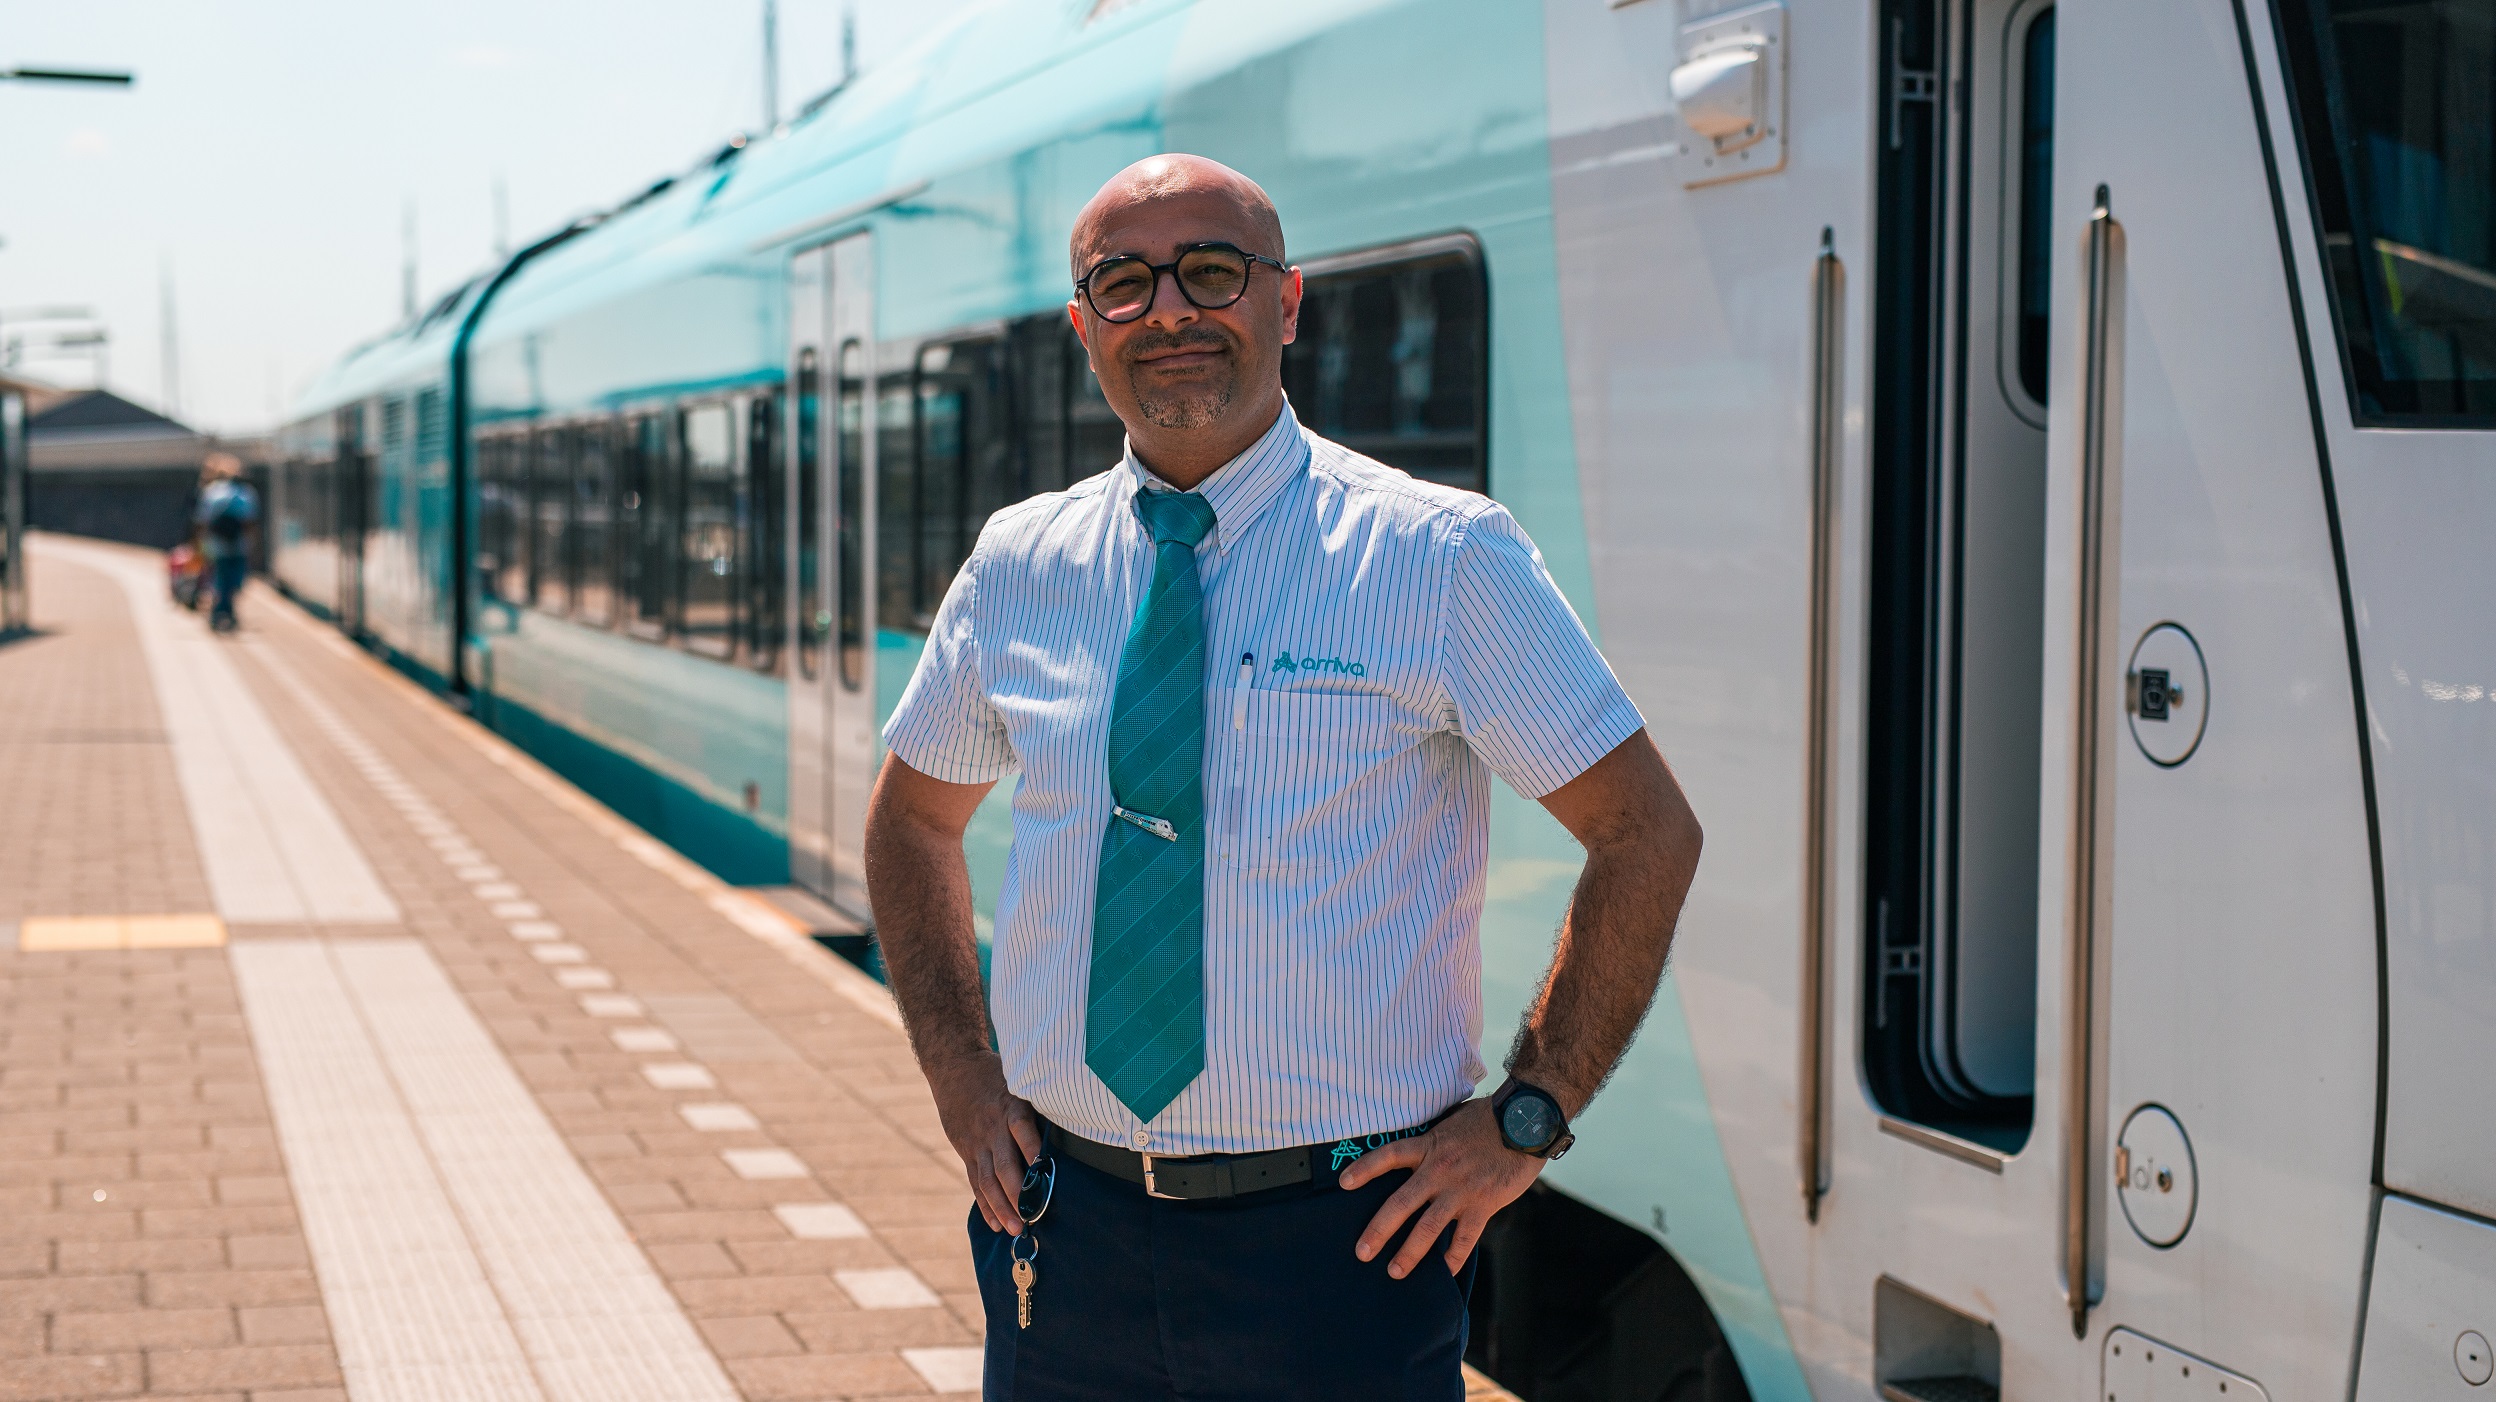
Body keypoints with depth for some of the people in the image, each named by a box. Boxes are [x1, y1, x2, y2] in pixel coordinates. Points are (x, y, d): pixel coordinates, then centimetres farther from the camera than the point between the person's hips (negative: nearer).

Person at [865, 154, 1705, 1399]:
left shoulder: (1442, 561, -6)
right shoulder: (1019, 567, 5)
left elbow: (1648, 833, -2)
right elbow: (911, 818, 21)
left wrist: (1524, 1119, -7)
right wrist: (962, 1074, 10)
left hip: (1340, 1241, -3)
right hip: (1068, 1236, 3)